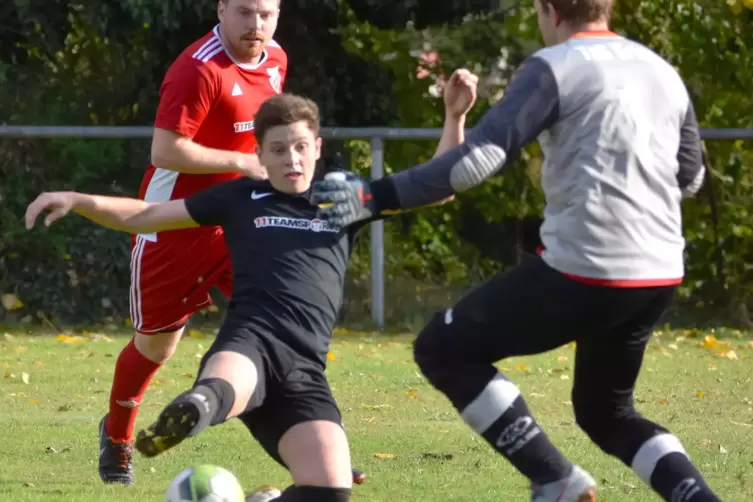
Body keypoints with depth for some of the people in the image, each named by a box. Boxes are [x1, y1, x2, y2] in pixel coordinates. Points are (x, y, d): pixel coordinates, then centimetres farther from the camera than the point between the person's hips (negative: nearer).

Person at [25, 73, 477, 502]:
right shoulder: (242, 198, 20)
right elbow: (144, 216, 21)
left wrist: (455, 116, 13)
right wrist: (77, 200, 7)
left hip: (305, 368, 2)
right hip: (250, 340, -2)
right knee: (221, 390, -43)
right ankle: (196, 408, -77)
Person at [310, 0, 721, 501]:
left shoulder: (555, 68, -6)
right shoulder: (663, 72, 15)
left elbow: (481, 157, -16)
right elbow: (691, 177, 26)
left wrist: (378, 196, -14)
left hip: (586, 270, -7)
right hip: (660, 275, 7)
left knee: (442, 349, 7)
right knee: (606, 412, 27)